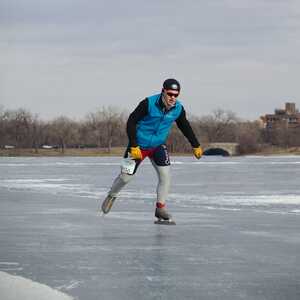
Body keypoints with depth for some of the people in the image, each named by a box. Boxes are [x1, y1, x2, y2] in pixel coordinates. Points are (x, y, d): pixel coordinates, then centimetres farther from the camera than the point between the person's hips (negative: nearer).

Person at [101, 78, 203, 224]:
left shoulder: (178, 109, -11)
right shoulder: (148, 103, -25)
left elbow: (185, 127, 8)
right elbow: (131, 122, -20)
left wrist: (196, 146, 13)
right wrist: (133, 146, -24)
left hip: (158, 146, 4)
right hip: (139, 145, -4)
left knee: (165, 174, -11)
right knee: (126, 176, 1)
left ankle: (160, 208, 1)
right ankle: (111, 196, 30)